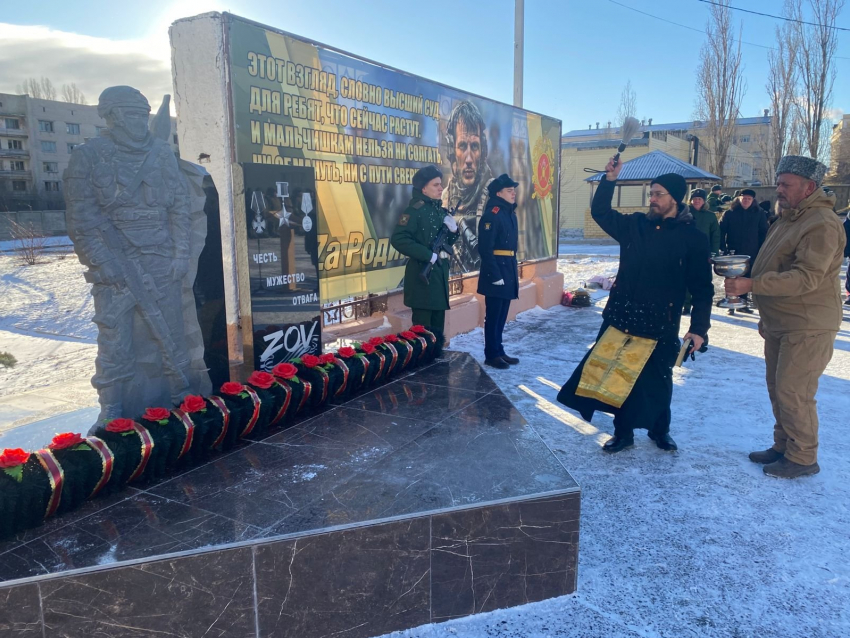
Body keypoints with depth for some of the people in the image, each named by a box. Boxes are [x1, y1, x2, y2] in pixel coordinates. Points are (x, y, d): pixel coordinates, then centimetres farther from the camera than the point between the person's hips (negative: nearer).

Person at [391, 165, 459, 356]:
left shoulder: (441, 211, 14)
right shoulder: (415, 210, -11)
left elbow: (447, 242, 21)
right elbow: (398, 239, -22)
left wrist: (453, 229, -2)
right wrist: (428, 255, -20)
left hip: (440, 274, 8)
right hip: (422, 275, -8)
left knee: (438, 326, 15)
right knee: (422, 327, -4)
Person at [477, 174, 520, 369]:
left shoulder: (510, 213, 13)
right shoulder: (492, 215, -14)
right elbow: (485, 249, -19)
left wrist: (513, 271, 15)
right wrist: (495, 275, -21)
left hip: (508, 269, 9)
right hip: (495, 271, -8)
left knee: (502, 315, 14)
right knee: (493, 315, 0)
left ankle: (499, 351, 23)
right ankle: (491, 355, 9)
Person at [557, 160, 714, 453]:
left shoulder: (693, 238, -5)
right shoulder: (635, 225, 4)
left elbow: (702, 288, -4)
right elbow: (600, 212, 10)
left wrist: (699, 328, -11)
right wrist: (609, 180, -3)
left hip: (660, 326, -2)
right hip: (621, 317, 3)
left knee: (657, 382, 10)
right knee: (619, 377, 8)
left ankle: (660, 430, 35)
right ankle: (623, 432, 25)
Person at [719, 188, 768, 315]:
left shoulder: (759, 214, 4)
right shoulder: (729, 213, -1)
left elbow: (763, 233, 4)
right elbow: (721, 231, -2)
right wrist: (723, 248, -11)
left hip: (751, 253, 2)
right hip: (733, 252, -2)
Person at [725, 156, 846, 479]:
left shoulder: (821, 224, -18)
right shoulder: (788, 218, 15)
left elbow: (806, 277, -28)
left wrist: (751, 285, -32)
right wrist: (766, 317, 22)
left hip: (807, 327, -10)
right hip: (779, 324, 10)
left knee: (793, 392, -5)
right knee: (777, 389, 16)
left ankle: (802, 458, 10)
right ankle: (783, 447, 30)